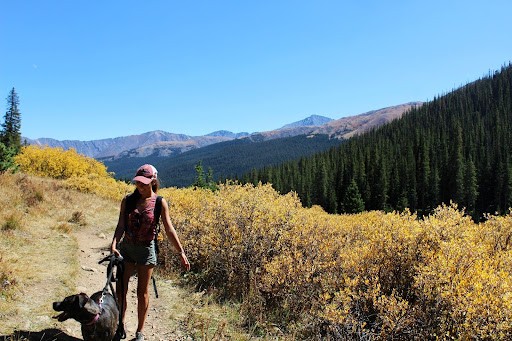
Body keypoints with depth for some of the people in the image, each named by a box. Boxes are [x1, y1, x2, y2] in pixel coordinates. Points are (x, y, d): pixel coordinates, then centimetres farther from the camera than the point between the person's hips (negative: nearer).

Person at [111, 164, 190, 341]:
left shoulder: (159, 202, -10)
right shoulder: (128, 200, -4)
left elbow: (169, 229, -10)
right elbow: (121, 225, -8)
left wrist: (181, 252, -14)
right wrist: (114, 244, -25)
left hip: (146, 249, -2)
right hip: (126, 247, 3)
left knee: (142, 292, 7)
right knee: (120, 289, 7)